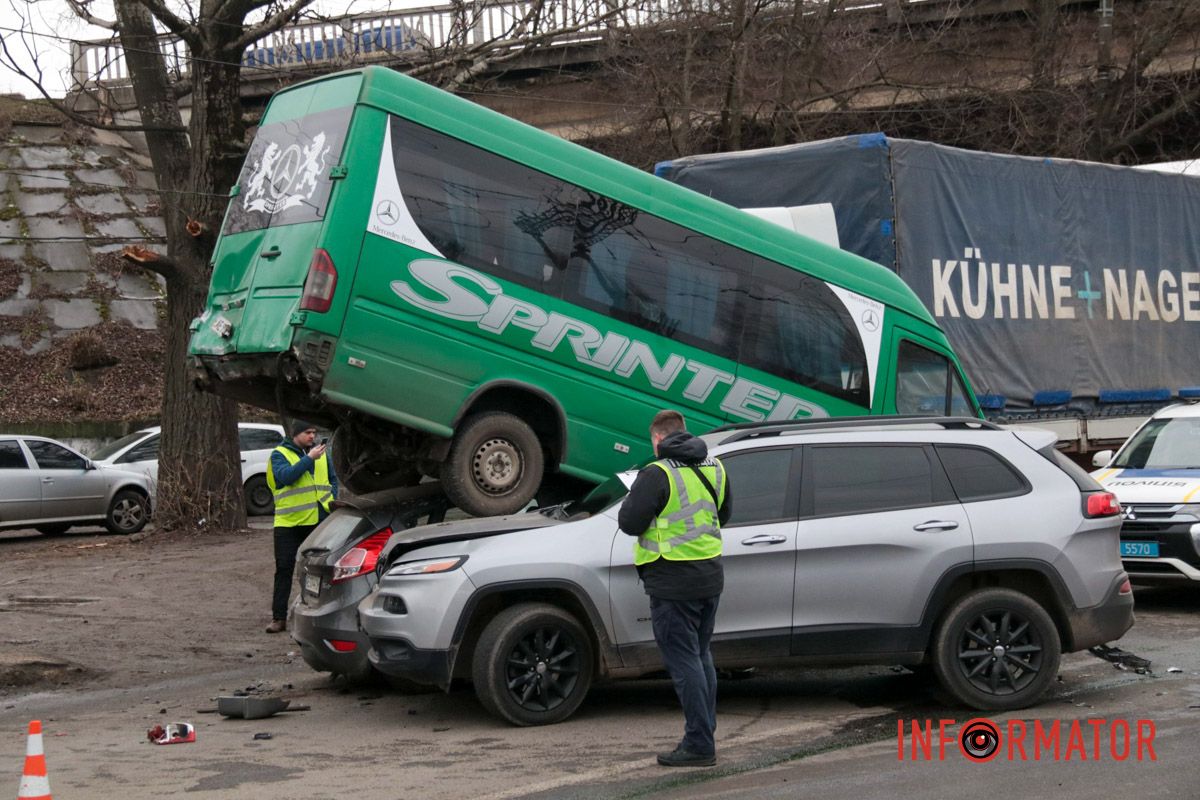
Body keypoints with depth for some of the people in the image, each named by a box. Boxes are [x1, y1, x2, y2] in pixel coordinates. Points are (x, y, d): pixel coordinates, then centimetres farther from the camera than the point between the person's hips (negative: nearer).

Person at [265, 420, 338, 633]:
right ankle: (279, 617, 1)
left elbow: (333, 480, 21)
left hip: (318, 521, 4)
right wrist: (309, 459, -24)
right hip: (288, 522, -4)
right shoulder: (280, 454, -3)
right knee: (284, 569, -3)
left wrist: (330, 499, 3)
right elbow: (286, 475, -22)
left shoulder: (321, 453, 12)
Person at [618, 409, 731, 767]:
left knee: (683, 660, -3)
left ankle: (699, 745, -3)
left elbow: (629, 523, -13)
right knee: (700, 655, 18)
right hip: (710, 577, 8)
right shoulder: (713, 468, 8)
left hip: (673, 583, -8)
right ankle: (704, 735, 24)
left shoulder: (657, 475, -15)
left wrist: (633, 499, 6)